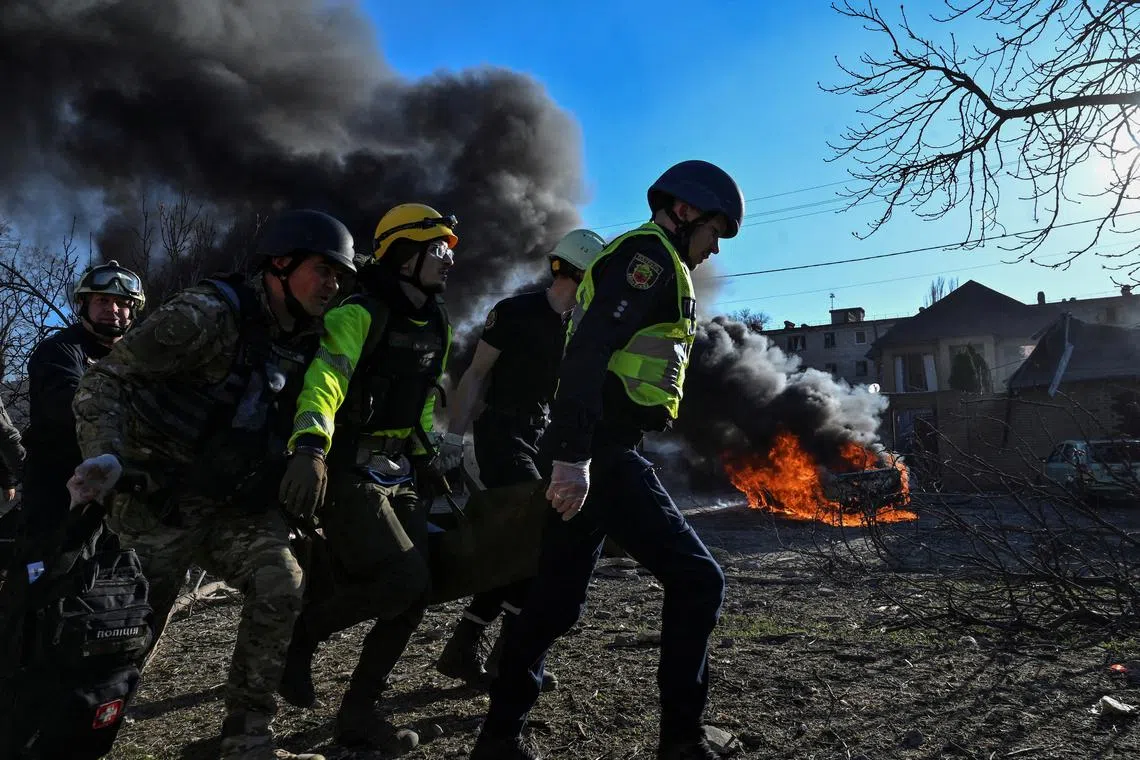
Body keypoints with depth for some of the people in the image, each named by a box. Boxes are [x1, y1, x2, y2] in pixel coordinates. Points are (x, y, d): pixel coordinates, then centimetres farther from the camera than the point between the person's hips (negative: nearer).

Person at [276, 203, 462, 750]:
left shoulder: (436, 327, 14)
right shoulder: (361, 315, -13)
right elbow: (323, 378, -28)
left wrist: (434, 448, 22)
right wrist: (310, 448, -43)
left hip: (403, 479, 8)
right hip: (350, 475, -8)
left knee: (411, 600, 3)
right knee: (404, 580, -21)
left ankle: (357, 716, 20)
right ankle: (299, 634, 5)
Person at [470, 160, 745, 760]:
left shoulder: (640, 260, 27)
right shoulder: (650, 252, -5)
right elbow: (589, 352, -20)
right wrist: (573, 454, -27)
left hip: (589, 454, 10)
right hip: (601, 455, -10)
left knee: (556, 598, 13)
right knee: (696, 580, -5)